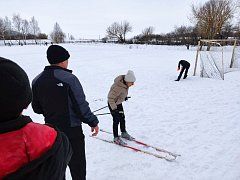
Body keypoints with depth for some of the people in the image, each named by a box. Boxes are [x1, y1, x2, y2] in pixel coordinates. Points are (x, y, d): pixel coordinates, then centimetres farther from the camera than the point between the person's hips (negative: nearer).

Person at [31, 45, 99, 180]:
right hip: (72, 130, -6)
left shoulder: (37, 81, -1)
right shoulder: (69, 78, -20)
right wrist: (93, 122, -6)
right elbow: (81, 106, -19)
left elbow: (37, 108, 7)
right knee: (77, 165, 12)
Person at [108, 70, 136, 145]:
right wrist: (114, 109, -32)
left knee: (122, 118, 17)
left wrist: (125, 96, 22)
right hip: (112, 104, -8)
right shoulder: (118, 87, -37)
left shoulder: (125, 83, -13)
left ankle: (124, 133, 37)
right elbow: (110, 98, -33)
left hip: (119, 103, 8)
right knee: (116, 120, -4)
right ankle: (116, 138, 13)